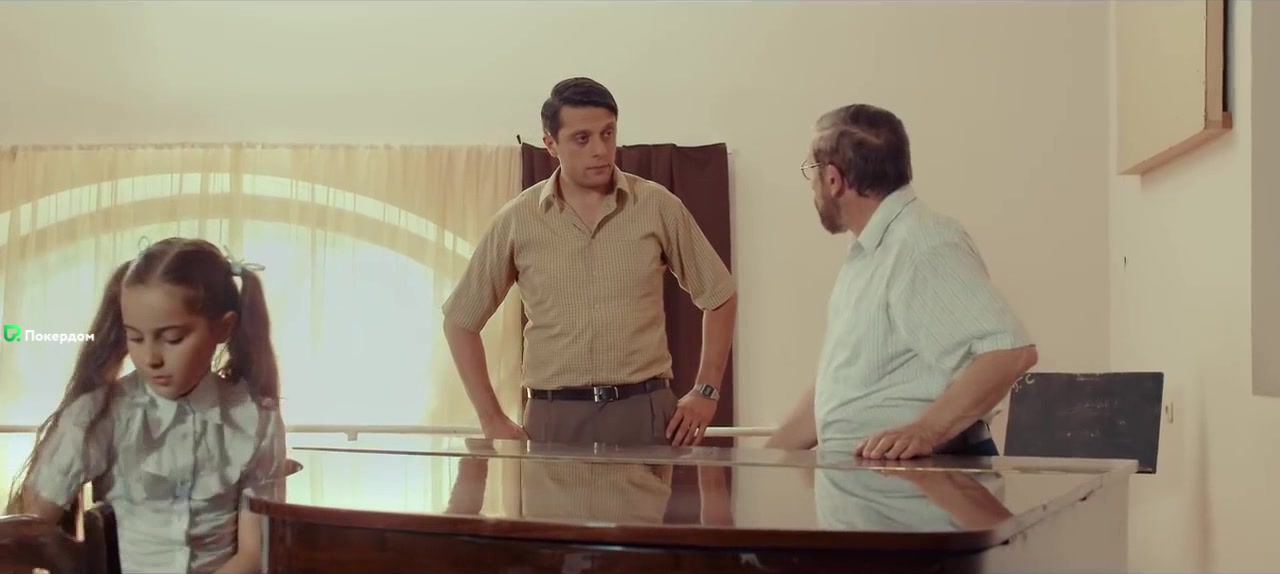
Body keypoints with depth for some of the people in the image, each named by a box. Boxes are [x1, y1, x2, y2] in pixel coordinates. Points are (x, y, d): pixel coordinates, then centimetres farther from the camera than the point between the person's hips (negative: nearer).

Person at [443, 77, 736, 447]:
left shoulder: (657, 206, 3)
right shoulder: (517, 220, 2)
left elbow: (718, 294, 14)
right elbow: (460, 320, 10)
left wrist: (706, 392, 6)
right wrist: (492, 420, 4)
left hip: (644, 413, 0)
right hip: (554, 416, 0)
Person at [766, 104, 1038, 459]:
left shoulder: (924, 246, -12)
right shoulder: (867, 254, 17)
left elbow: (1011, 350, -22)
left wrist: (926, 432, -28)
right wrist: (767, 459, 15)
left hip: (925, 474, -7)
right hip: (858, 472, 7)